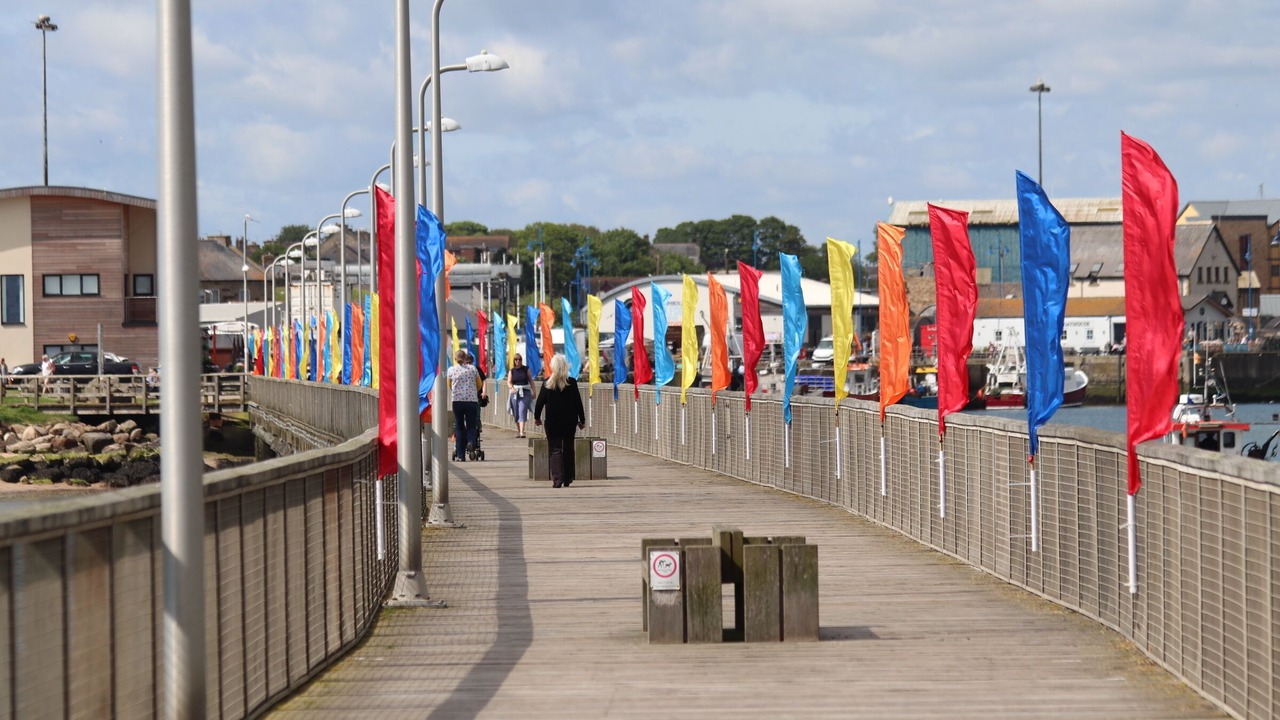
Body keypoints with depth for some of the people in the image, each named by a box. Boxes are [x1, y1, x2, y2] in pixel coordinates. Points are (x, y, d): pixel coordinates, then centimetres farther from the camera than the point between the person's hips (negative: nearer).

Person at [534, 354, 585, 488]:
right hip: (569, 421, 2)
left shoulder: (547, 384, -7)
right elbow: (578, 402, -2)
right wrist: (582, 420, 8)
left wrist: (536, 417, 14)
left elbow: (540, 401, -2)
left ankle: (557, 478, -15)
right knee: (568, 449, 14)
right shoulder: (572, 383, -5)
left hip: (552, 422, -2)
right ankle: (567, 479, 18)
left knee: (555, 449, 0)